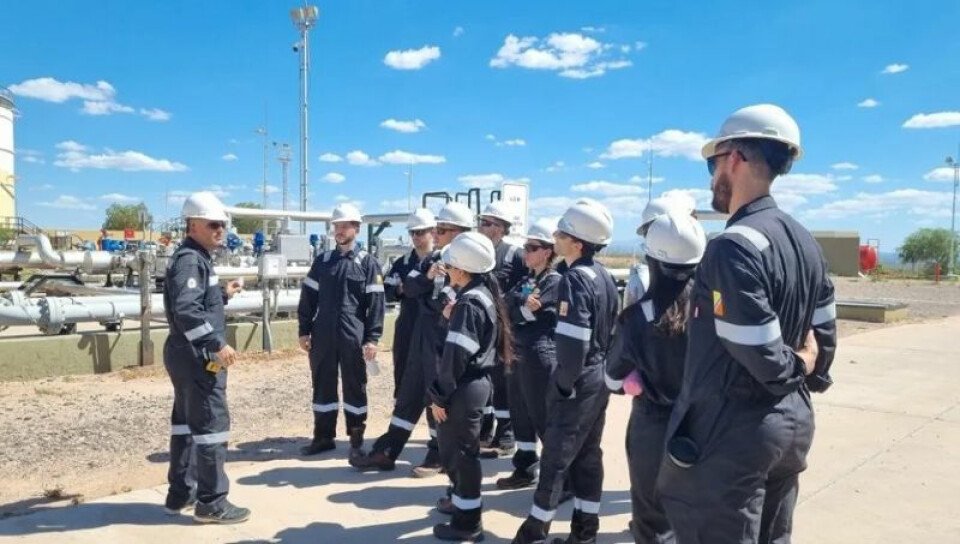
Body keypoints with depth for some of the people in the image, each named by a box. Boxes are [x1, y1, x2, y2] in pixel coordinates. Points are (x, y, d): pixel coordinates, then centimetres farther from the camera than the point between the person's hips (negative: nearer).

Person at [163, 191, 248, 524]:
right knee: (212, 423, -5)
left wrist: (223, 294, 13)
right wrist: (218, 344, -29)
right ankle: (211, 503, 2)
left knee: (186, 420, 16)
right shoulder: (189, 259, -17)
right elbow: (185, 310, -29)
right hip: (197, 355, -11)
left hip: (189, 353, 11)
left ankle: (180, 494, 27)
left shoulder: (197, 258, 15)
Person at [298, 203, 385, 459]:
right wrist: (304, 330, 5)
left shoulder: (368, 262, -1)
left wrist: (372, 338, -10)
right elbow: (308, 297, 11)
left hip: (353, 337, -3)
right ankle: (323, 437, 24)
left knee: (355, 387, 5)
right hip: (323, 336, 4)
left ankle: (357, 441, 16)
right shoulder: (322, 260, 10)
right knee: (322, 385, 11)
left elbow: (376, 302, -5)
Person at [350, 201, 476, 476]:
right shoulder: (433, 259, 9)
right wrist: (427, 276, -17)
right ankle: (386, 452, 25)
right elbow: (409, 286, 1)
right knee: (409, 394, 14)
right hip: (422, 335, 7)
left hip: (446, 338, -7)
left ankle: (438, 456, 23)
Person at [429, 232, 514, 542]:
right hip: (477, 383, 10)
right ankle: (461, 499, 41)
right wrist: (452, 318, 5)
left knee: (459, 450, 3)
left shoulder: (468, 303, -20)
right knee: (456, 446, 24)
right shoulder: (484, 295, 9)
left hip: (464, 388, -10)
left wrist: (439, 396, -15)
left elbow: (455, 356, -22)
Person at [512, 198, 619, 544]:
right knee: (588, 454, 15)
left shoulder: (574, 278, -19)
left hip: (578, 381, -8)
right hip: (600, 376, 9)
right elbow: (614, 329, 12)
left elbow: (572, 341, -25)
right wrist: (603, 366, 15)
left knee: (556, 454, 3)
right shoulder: (604, 276, 7)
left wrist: (563, 383, -14)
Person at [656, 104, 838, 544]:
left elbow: (762, 356, -23)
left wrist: (793, 368, -5)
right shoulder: (804, 241, 7)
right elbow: (823, 336, 11)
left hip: (732, 432, -9)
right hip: (792, 423, 9)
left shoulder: (734, 246, -21)